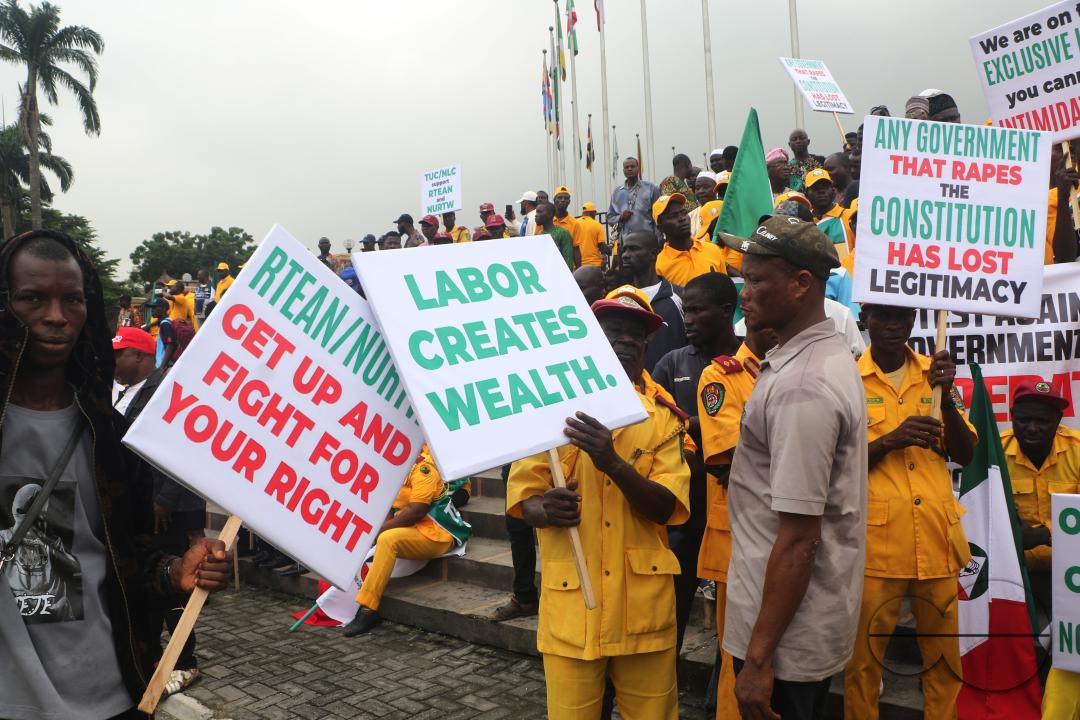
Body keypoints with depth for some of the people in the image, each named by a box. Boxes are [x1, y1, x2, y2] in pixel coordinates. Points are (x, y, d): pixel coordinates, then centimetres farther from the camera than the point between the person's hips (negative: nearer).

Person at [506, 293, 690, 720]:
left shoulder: (663, 419, 3)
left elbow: (665, 508, -8)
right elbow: (521, 496, 0)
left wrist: (613, 463, -25)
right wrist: (545, 510, -23)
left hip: (642, 603, 1)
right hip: (570, 602, -1)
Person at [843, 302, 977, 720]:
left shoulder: (935, 373, 9)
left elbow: (964, 454, 5)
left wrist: (946, 396, -9)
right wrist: (889, 440, -19)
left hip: (937, 541, 3)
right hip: (875, 544, -3)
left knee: (944, 655, 13)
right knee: (864, 657, 6)